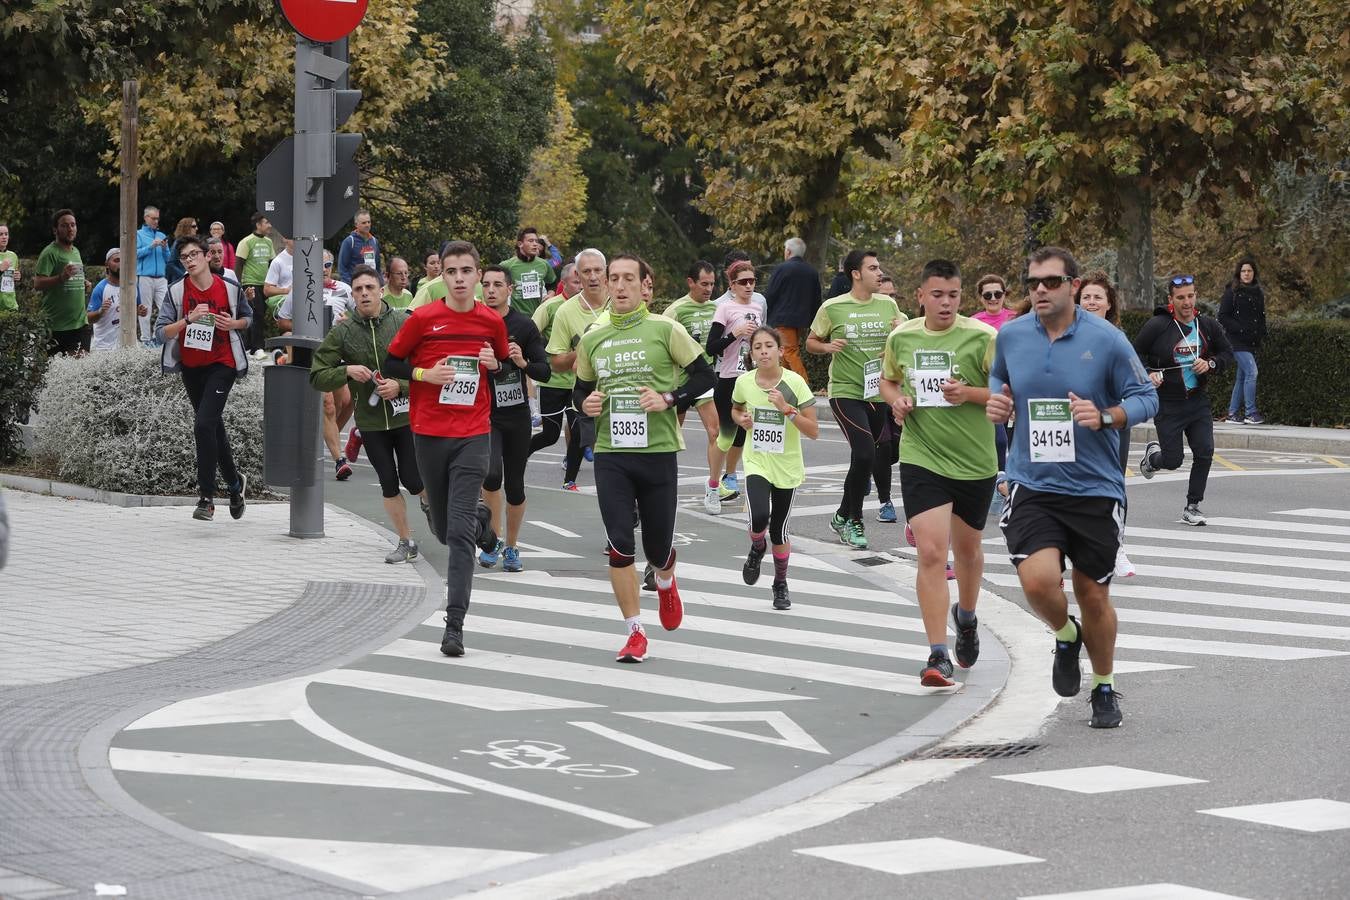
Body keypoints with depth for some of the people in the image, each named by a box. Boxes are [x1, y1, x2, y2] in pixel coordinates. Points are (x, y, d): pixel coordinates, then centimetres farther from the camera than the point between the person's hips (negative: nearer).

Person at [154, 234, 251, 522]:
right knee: (213, 428, 16)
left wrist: (233, 324, -9)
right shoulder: (177, 291, -4)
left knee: (204, 425, -19)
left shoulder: (229, 288, -4)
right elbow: (161, 332, -8)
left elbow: (246, 319, 14)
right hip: (191, 367, 4)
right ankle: (234, 482, 39)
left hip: (221, 365, -4)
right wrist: (189, 319, -22)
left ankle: (206, 498, -15)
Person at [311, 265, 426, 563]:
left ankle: (430, 503, 34)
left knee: (412, 479, -3)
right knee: (388, 483, 6)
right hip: (371, 422, 2)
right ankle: (406, 542, 20)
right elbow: (317, 377, 0)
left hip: (407, 416, -2)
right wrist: (347, 371, -17)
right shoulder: (342, 332, -1)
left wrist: (401, 385, -20)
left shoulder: (404, 323, -6)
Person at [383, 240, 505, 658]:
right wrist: (425, 374, -12)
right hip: (429, 434, 1)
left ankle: (455, 624, -12)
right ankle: (480, 519, 50)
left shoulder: (492, 322, 2)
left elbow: (507, 366, 18)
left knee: (459, 534, -12)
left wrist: (496, 365, -5)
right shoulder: (423, 318, -3)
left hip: (473, 435, -1)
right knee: (443, 529, 13)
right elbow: (390, 363, 5)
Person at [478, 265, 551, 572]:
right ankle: (493, 539, -4)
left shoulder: (524, 325, -2)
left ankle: (511, 547, 27)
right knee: (491, 474, -23)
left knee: (515, 485, 8)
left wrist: (523, 362, -22)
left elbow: (545, 372, -3)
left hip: (517, 415, 1)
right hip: (485, 416, -1)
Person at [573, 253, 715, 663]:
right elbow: (580, 388, 20)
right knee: (619, 546, -8)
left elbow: (703, 376, -1)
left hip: (658, 451, -2)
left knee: (658, 544, 7)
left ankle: (665, 583, 45)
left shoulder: (665, 330, -3)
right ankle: (635, 633, 1)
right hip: (610, 455, 2)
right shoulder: (592, 338, 8)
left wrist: (669, 399, -15)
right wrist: (585, 403, -3)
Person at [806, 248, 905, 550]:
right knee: (865, 454, -18)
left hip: (878, 392, 5)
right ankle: (854, 521, -1)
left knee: (865, 457, 10)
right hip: (845, 392, -5)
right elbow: (811, 342, 7)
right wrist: (827, 346, -15)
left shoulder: (888, 305, 6)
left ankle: (843, 516, 30)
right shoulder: (832, 307, -4)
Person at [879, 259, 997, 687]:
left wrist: (970, 393, -22)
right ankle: (938, 656, -11)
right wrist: (896, 399, -1)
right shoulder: (901, 337, 1)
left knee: (967, 548, 17)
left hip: (975, 462, 0)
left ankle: (966, 617, 49)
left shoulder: (981, 337, -9)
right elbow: (888, 380, 21)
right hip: (921, 458, 0)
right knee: (931, 552, -13)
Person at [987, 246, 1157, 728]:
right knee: (1038, 580, -21)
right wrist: (997, 401, -1)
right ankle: (1065, 637, 15)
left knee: (1094, 597, 8)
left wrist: (1106, 416, -19)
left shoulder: (1106, 340, -9)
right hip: (1033, 486, 1)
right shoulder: (1010, 336, 0)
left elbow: (1146, 397, -1)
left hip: (1095, 489, -1)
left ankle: (1104, 688, 33)